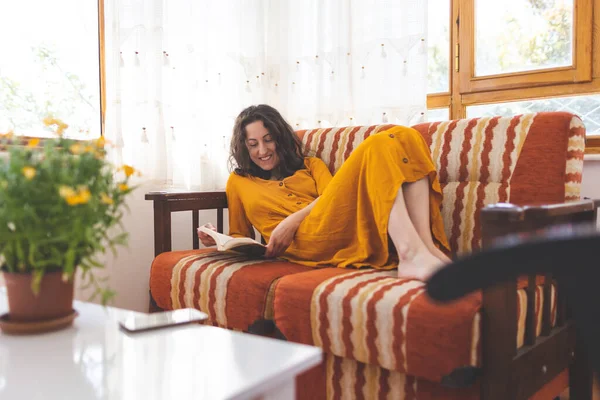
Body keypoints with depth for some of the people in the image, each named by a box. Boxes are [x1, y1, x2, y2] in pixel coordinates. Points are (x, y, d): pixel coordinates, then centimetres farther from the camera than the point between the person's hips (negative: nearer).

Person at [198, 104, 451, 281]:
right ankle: (413, 253, -40)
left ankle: (426, 247, -30)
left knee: (403, 138, -15)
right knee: (378, 146, -22)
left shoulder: (311, 165, 28)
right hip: (305, 241, -4)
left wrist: (293, 220, -10)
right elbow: (240, 236, 27)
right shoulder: (238, 182, 26)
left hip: (353, 233, 4)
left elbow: (333, 196, 8)